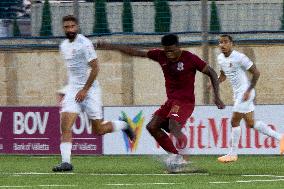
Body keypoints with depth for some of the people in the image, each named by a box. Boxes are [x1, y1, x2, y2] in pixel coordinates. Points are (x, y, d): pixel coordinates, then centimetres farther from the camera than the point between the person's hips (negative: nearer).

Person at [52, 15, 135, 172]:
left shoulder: (84, 44, -13)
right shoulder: (64, 46, 11)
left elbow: (95, 68, -15)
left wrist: (84, 90, -17)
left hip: (90, 89, -6)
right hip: (73, 89, 6)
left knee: (98, 130, 1)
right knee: (65, 126, -12)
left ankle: (123, 125, 29)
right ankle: (66, 162, -15)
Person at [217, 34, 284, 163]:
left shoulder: (239, 57, -17)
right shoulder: (220, 58, 8)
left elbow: (256, 73, -13)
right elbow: (223, 75, 25)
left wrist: (249, 91, -17)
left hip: (245, 93, -9)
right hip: (237, 94, 9)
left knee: (234, 121, -9)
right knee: (250, 123, 11)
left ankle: (233, 154, -2)